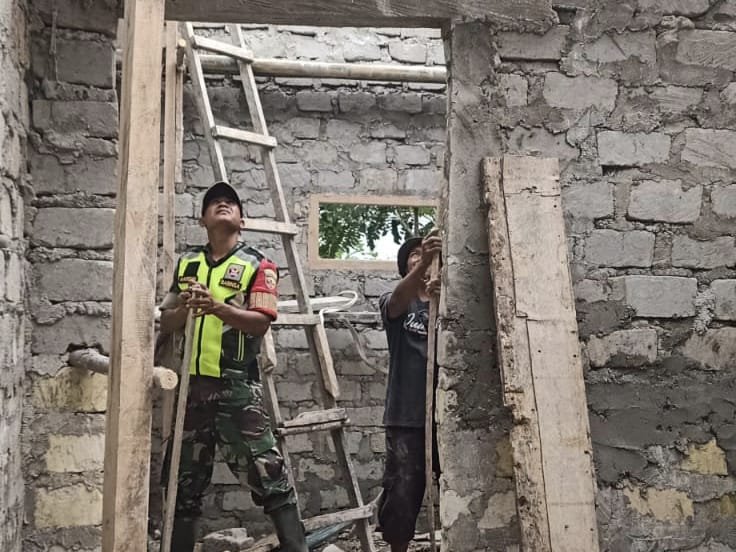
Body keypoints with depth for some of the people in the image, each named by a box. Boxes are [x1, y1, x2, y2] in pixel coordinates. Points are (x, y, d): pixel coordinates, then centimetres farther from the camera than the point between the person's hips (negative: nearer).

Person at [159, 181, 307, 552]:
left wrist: (217, 307, -26)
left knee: (267, 473, -7)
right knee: (185, 479, 13)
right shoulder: (187, 264, 14)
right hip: (191, 385, 5)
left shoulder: (257, 265, 1)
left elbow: (261, 322, -11)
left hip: (236, 386, -4)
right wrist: (186, 308, -9)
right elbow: (166, 322, 13)